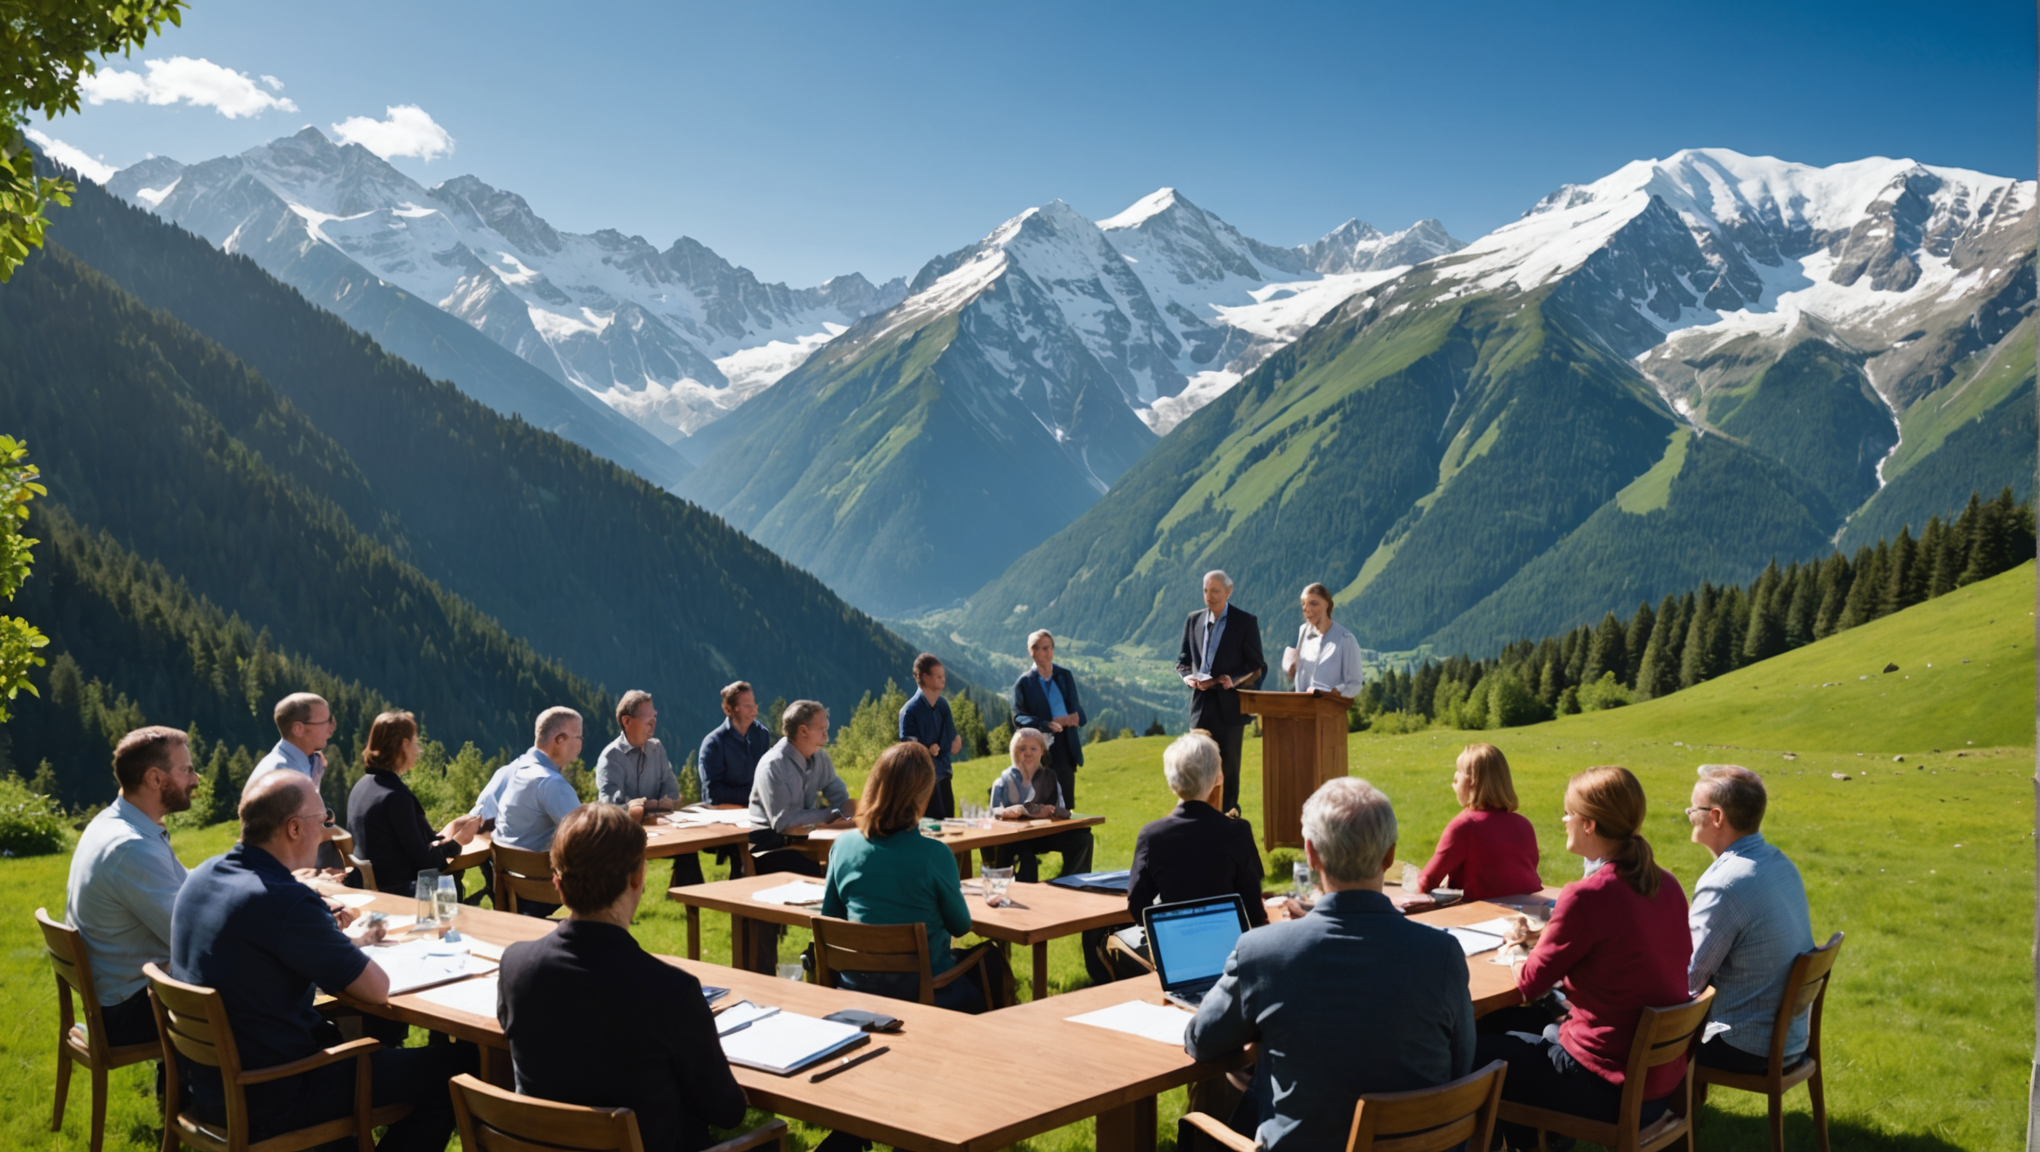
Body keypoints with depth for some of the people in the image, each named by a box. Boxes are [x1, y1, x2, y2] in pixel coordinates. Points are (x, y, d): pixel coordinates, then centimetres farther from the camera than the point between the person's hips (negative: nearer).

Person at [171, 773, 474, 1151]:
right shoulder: (285, 902, -27)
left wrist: (334, 938, 9)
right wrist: (350, 944, 1)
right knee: (456, 1064, -2)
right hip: (269, 1103, -9)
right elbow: (377, 989, -19)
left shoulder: (202, 876, -2)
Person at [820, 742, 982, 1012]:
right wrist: (955, 890, 15)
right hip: (923, 989, -5)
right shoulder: (934, 855, -18)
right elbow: (960, 926, -4)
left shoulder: (843, 845, -6)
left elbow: (830, 918, 6)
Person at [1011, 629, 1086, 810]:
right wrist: (1046, 725, -24)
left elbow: (1077, 711, 8)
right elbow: (1018, 718, -8)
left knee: (1067, 801, 6)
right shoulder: (1024, 683, -1)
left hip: (1066, 748, 3)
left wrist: (1062, 721, -15)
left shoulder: (1065, 676, 9)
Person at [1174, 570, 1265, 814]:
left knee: (1229, 765, 3)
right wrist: (1188, 676, -6)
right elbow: (1183, 659, 16)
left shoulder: (1245, 622, -3)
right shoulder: (1193, 620, 10)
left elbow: (1257, 666, -3)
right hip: (1201, 704, 4)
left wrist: (1233, 679, -21)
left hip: (1229, 705, -4)